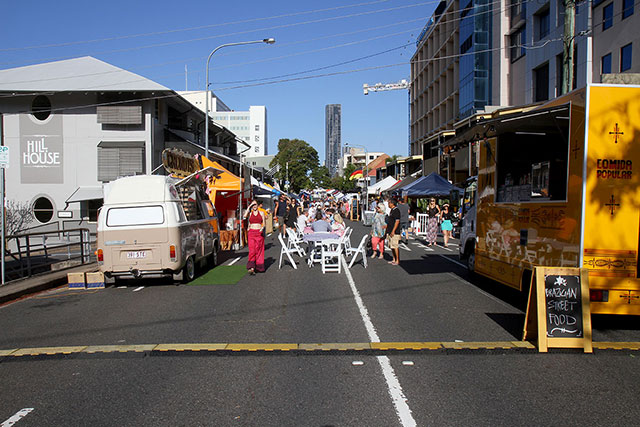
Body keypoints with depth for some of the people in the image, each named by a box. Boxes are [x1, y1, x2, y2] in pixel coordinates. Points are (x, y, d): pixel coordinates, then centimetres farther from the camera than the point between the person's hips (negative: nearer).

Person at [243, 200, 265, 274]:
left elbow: (264, 223, 10)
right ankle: (251, 268, -17)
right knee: (252, 250, -11)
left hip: (259, 233, 1)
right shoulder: (250, 213, 10)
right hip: (251, 233, 0)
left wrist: (262, 228, -12)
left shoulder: (261, 213, 11)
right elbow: (245, 216, -12)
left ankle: (259, 267, 11)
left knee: (259, 250, 0)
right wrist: (249, 207, -4)